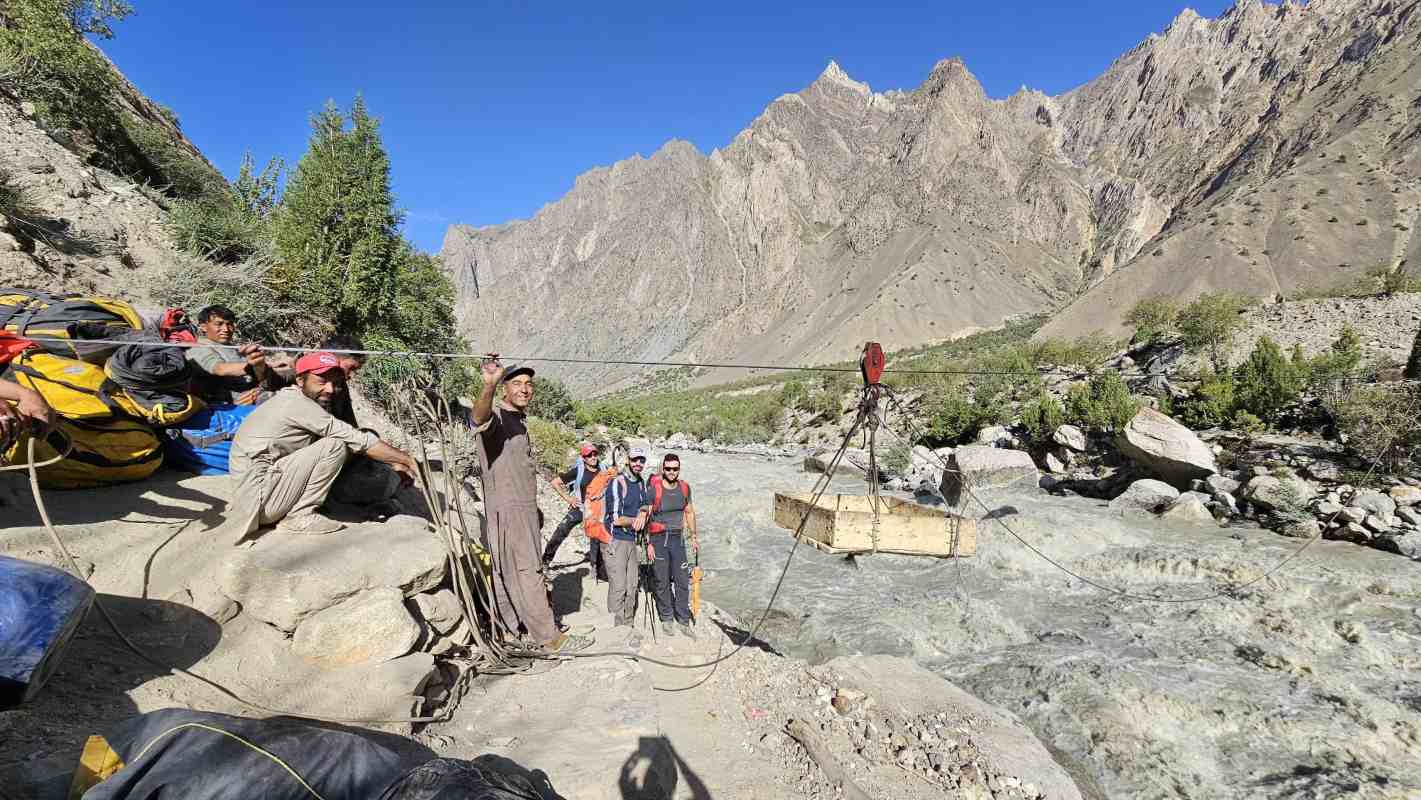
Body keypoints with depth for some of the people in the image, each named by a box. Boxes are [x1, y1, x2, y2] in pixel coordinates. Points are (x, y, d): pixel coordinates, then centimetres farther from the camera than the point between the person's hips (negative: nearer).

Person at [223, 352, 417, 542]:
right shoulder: (297, 403, -18)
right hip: (259, 497, -9)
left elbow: (353, 436, 10)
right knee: (336, 446, -18)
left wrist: (393, 461, 4)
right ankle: (298, 516, -9)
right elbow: (359, 441, -20)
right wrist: (407, 459, -13)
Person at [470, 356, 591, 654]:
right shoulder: (496, 415, -12)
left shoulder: (519, 418, 17)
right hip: (507, 509, -9)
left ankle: (511, 628, 24)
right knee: (526, 573, -4)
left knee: (509, 574, 15)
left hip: (525, 507, 9)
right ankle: (550, 638, 1)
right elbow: (479, 418, -40)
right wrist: (489, 386, -59)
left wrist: (534, 508, 25)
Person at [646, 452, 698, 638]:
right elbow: (645, 516, -9)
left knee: (682, 581, 4)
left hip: (677, 538, 4)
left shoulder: (684, 487, 2)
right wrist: (648, 543, -12)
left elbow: (689, 512, 14)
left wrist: (694, 537, 15)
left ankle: (684, 621, 15)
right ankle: (666, 619, 22)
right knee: (663, 582, 6)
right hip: (658, 539, -3)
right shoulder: (654, 489, -12)